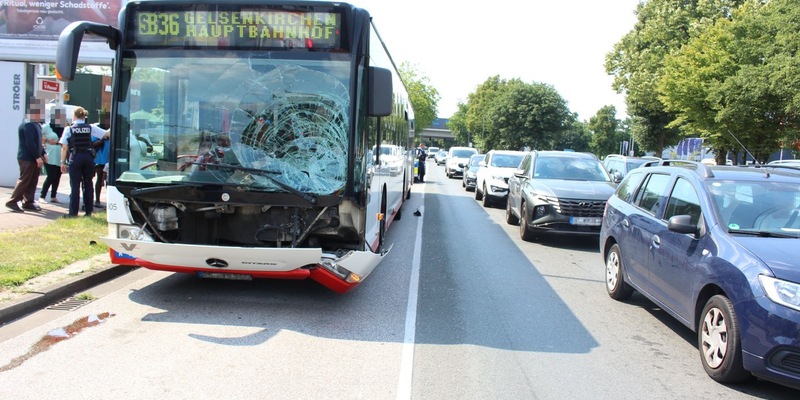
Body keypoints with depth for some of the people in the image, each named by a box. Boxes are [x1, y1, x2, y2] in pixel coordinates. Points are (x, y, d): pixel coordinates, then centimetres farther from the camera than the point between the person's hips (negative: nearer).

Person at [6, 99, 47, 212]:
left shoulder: (36, 125, 16)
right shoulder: (28, 125, -15)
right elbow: (30, 143, -21)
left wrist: (43, 153, 10)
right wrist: (37, 157, -21)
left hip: (35, 158, 9)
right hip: (27, 158, -9)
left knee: (33, 182, 10)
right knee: (24, 180, -6)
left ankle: (28, 202, 16)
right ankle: (12, 202, 0)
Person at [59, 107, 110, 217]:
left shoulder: (69, 129, 1)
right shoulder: (91, 128, 4)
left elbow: (64, 147, -1)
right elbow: (107, 134, 0)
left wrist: (63, 162, 3)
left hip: (75, 158, -2)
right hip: (88, 157, 2)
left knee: (75, 185, 1)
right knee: (88, 184, 9)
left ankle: (73, 212, 1)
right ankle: (88, 211, 12)